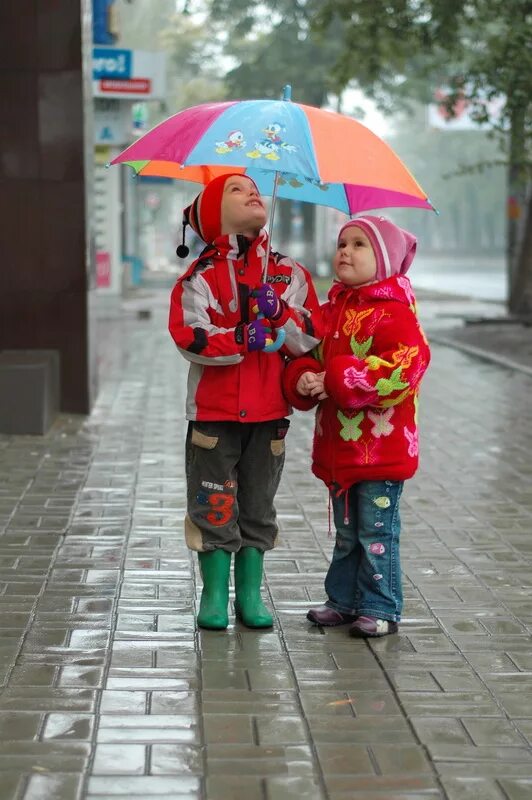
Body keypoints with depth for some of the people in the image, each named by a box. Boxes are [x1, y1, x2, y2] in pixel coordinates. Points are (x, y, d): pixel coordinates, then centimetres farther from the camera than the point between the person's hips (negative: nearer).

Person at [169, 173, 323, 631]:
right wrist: (242, 339, -25)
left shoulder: (290, 274, 6)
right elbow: (190, 338, -16)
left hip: (269, 412, 3)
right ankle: (214, 597, 16)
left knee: (259, 508, 11)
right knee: (215, 507, 3)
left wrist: (280, 312, -17)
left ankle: (250, 596, 21)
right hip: (214, 411, -2)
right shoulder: (200, 277, -3)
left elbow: (312, 338, -1)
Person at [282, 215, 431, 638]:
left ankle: (381, 609, 11)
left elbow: (403, 368, -24)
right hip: (339, 445, 8)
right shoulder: (332, 310, 11)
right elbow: (309, 354, 15)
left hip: (381, 447, -7)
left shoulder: (394, 312, -13)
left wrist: (336, 380, -24)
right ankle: (343, 600, 29)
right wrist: (302, 379, -11)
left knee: (377, 531, 1)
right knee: (346, 532, 18)